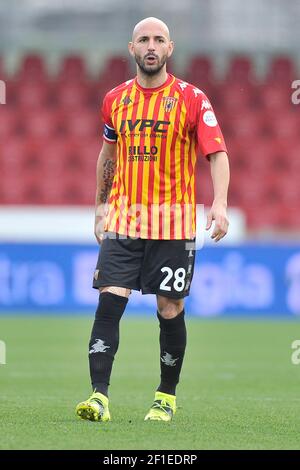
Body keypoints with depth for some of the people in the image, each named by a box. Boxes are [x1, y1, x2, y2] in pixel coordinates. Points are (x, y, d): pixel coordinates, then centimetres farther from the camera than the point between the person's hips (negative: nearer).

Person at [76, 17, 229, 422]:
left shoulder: (191, 98, -3)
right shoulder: (116, 99, 9)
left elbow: (217, 153, -7)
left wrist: (219, 202, -21)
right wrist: (101, 207, 23)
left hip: (173, 222, -2)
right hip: (123, 218, 2)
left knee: (170, 310, 2)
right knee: (109, 300, -11)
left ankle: (167, 397, 19)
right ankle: (99, 396, -14)